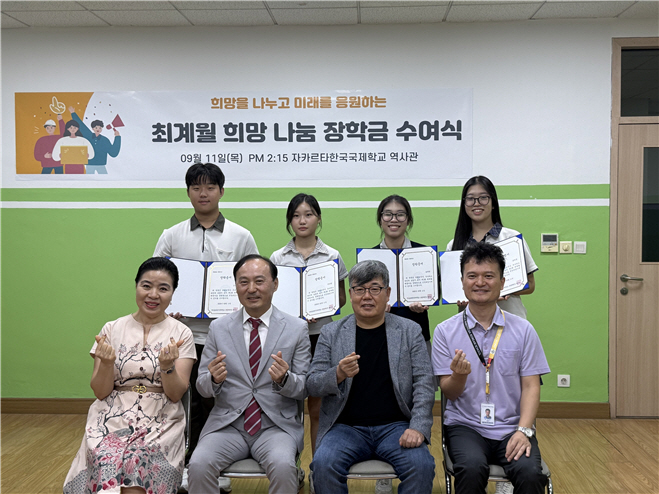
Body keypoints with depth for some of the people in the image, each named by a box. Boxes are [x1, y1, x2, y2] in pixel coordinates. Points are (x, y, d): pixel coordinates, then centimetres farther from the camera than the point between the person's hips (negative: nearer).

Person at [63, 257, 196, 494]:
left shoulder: (181, 334, 4)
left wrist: (167, 366, -21)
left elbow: (176, 394, -2)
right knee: (106, 457, -31)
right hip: (113, 415, 1)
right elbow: (100, 392, 5)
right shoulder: (112, 329, 7)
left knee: (142, 457, -32)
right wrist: (106, 363, -14)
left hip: (160, 419, -1)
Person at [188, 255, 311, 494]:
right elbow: (202, 388, 8)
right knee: (199, 464, -26)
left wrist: (284, 379, -19)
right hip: (228, 424, 1)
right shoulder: (219, 328, 7)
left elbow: (304, 389, 3)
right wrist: (213, 378, -16)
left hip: (277, 425, -1)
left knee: (283, 466, -30)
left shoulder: (296, 328, 3)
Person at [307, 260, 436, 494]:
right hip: (346, 428, 0)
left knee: (421, 465, -28)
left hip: (396, 426, 0)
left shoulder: (410, 331, 8)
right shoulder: (331, 333, 8)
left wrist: (418, 428, -12)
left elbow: (424, 384, 3)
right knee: (324, 464, -28)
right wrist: (339, 375, -17)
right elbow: (312, 385, 5)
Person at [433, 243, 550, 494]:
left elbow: (531, 386, 4)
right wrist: (459, 375, -21)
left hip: (511, 427, 1)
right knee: (472, 469, -31)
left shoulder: (523, 330, 5)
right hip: (465, 425, -1)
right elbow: (449, 393, 2)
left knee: (530, 473, -27)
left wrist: (523, 430, -12)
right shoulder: (445, 331, 2)